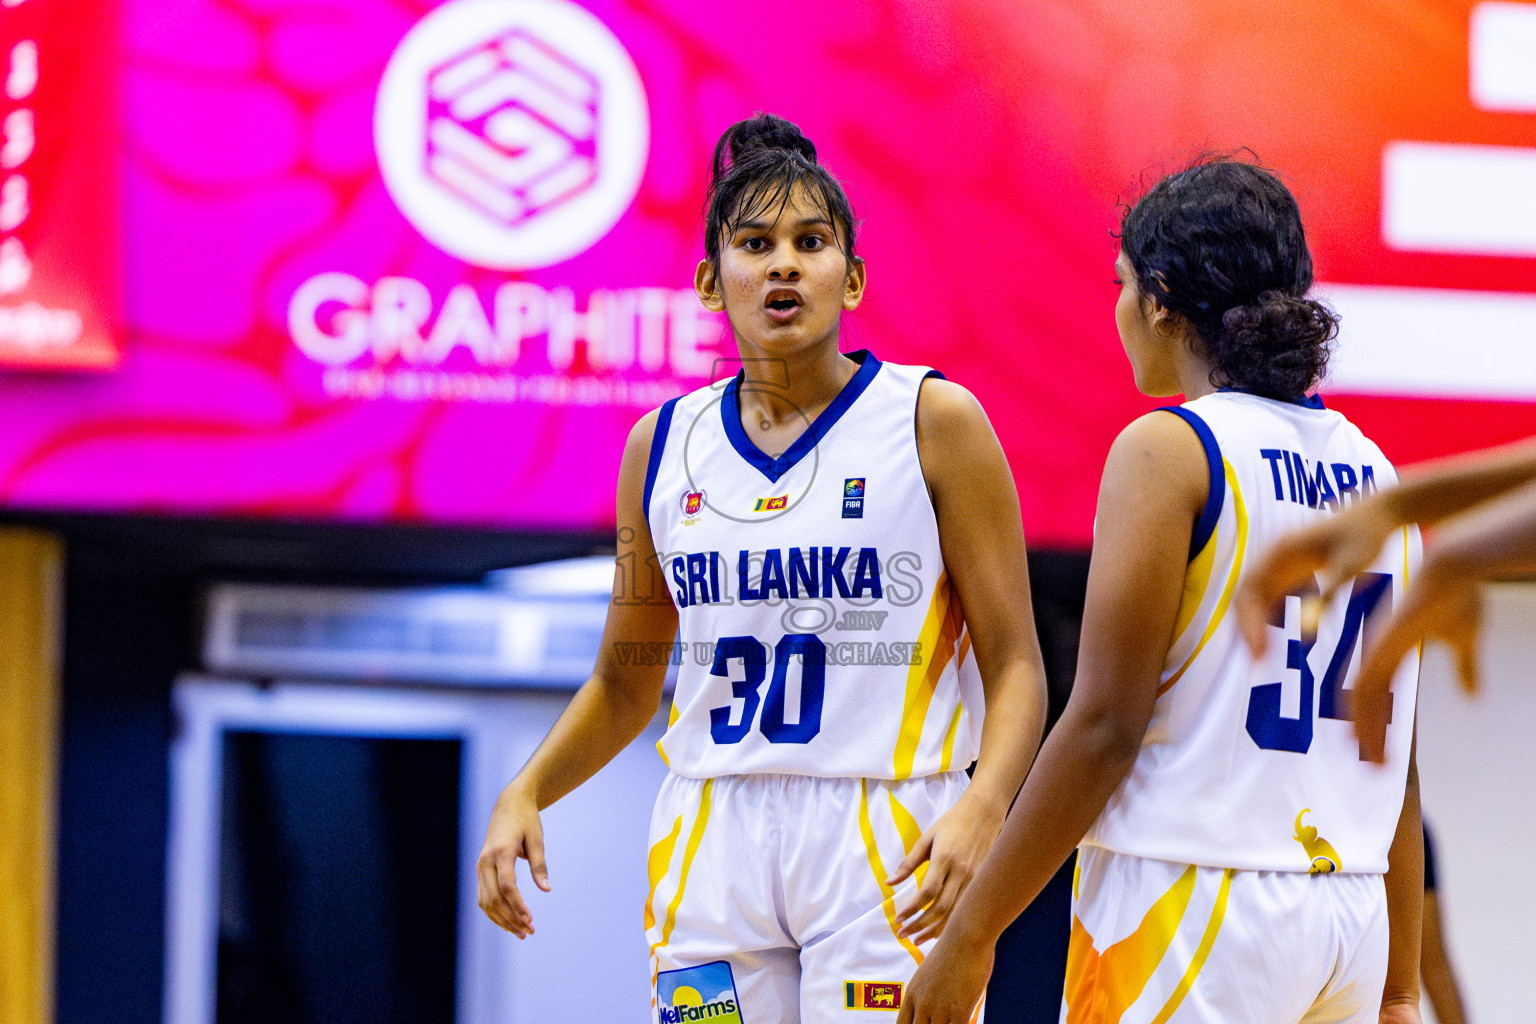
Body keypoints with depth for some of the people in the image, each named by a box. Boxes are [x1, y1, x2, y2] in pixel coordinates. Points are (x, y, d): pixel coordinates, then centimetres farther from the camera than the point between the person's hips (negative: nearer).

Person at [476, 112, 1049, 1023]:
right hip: (713, 842, 4)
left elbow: (1015, 666, -4)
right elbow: (625, 683, 19)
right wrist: (526, 793, 2)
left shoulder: (932, 422, -2)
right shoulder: (664, 445, 9)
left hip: (887, 845, -4)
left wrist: (982, 807, -22)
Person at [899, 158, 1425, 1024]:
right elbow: (1397, 759, 14)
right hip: (1351, 919, 7)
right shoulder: (1373, 471, 12)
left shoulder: (1168, 451, -8)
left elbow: (1106, 724, -13)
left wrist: (970, 935, -8)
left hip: (1191, 910, -7)